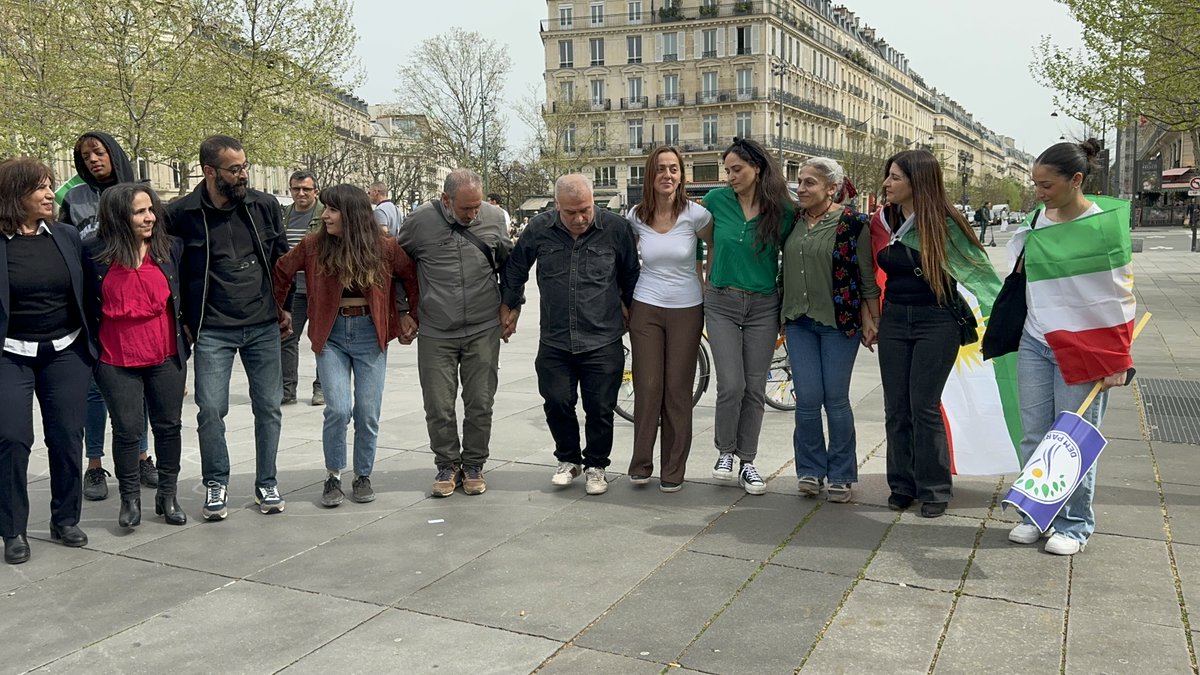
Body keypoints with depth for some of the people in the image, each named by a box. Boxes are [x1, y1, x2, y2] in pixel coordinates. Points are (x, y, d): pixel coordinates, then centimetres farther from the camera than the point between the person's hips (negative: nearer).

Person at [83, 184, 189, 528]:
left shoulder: (171, 247, 0)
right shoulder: (94, 252, -6)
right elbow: (86, 301, 1)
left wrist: (185, 334, 10)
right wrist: (91, 346, 2)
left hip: (166, 357, 2)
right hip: (117, 360, -2)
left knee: (169, 426, 10)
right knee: (127, 430, 4)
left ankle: (167, 495, 25)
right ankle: (130, 498, 20)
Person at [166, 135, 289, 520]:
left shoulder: (265, 206, 0)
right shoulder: (181, 214, -6)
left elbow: (281, 257, 13)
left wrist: (283, 306, 11)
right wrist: (185, 320, 4)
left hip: (263, 326, 2)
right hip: (212, 330, -2)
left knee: (268, 406, 6)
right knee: (211, 409, -3)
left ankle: (266, 482, 21)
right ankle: (216, 484, 17)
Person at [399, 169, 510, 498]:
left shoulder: (494, 217, -1)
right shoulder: (421, 220, -6)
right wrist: (404, 313, 10)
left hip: (483, 330, 1)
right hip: (436, 334, -1)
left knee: (480, 403, 7)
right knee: (439, 407, 4)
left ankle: (474, 465, 24)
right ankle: (447, 465, 22)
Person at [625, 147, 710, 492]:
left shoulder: (695, 214, -9)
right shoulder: (636, 216, -1)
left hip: (686, 311, -1)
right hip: (646, 309, 1)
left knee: (678, 389, 3)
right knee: (647, 386, 1)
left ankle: (673, 470, 14)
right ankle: (640, 463, 15)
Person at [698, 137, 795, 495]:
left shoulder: (783, 210, -3)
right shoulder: (717, 200, -1)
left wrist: (786, 304, 3)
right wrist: (709, 285, 14)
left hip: (763, 306, 0)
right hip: (722, 303, 0)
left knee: (755, 389, 5)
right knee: (731, 385, -8)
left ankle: (747, 462, 19)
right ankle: (725, 452, 15)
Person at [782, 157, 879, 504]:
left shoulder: (852, 223, -6)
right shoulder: (793, 222, 8)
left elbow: (867, 277, -4)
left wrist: (871, 320, -5)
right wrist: (781, 316, 15)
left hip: (839, 322, -4)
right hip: (799, 321, 4)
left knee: (836, 400, 2)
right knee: (807, 400, 1)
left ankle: (841, 476, 16)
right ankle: (811, 469, 17)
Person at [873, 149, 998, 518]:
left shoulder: (944, 222, -11)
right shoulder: (885, 220, 6)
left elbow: (976, 269, -6)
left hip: (935, 322, -5)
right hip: (893, 319, 5)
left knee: (924, 407, -4)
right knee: (896, 408, 7)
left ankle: (934, 489, 10)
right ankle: (902, 484, 19)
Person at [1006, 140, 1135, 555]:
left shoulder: (1106, 225, -11)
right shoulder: (1037, 221, 3)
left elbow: (1120, 296, -8)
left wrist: (1117, 361, -9)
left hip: (1083, 348, -5)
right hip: (1034, 343, 5)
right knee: (1033, 437, 8)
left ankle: (1075, 525, 17)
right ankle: (1034, 513, 22)